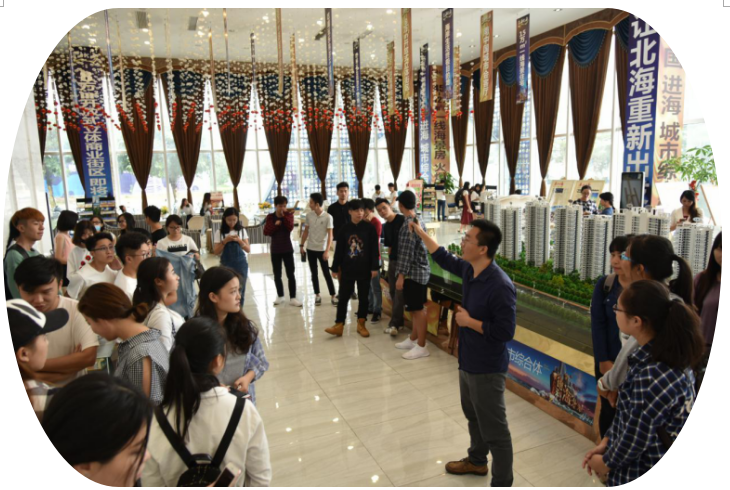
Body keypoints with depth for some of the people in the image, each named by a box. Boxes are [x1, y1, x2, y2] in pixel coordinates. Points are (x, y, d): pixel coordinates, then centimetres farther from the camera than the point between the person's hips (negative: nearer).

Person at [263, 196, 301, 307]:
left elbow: (290, 227, -19)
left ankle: (292, 298, 5)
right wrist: (275, 224, -18)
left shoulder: (289, 215, -1)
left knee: (291, 274, -1)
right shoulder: (270, 217, 1)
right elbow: (266, 232, -7)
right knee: (277, 275, 10)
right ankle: (280, 296, 24)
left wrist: (284, 215, -21)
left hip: (288, 250, -1)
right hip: (275, 250, 2)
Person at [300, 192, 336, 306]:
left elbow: (330, 235, -13)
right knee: (314, 273, 10)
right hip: (310, 249, 4)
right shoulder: (309, 215, 0)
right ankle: (317, 295, 19)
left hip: (322, 249, -4)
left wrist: (327, 251, -18)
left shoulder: (328, 217, -13)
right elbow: (306, 231, 10)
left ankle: (333, 296, 8)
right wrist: (301, 245, 8)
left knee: (326, 273, 0)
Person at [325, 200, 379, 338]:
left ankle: (361, 324, 23)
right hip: (347, 269, 1)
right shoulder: (344, 229, 2)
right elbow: (339, 250, 5)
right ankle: (339, 325, 11)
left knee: (363, 298, 9)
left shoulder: (369, 228, -3)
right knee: (343, 297, 5)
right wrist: (335, 268, 6)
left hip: (364, 270, -1)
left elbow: (374, 249, -4)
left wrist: (374, 267, -9)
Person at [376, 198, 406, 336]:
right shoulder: (385, 226, 11)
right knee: (393, 292, 10)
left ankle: (394, 324, -4)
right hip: (392, 261, 8)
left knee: (399, 293, -7)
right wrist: (389, 258, 10)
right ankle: (399, 321, 21)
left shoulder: (402, 220, -12)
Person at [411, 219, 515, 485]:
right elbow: (445, 259, 16)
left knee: (494, 429, 7)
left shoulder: (500, 286, -29)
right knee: (473, 416, 28)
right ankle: (477, 461, 51)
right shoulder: (469, 269, -4)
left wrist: (469, 321, -21)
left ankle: (502, 482, 25)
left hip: (487, 369, -9)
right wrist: (421, 233, 17)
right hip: (467, 362, 9)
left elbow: (505, 332, -28)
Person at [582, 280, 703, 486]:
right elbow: (630, 412, 5)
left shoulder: (652, 376, -33)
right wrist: (606, 441, 4)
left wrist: (606, 462, -6)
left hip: (642, 476, -7)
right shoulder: (666, 355, -4)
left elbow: (637, 439, -23)